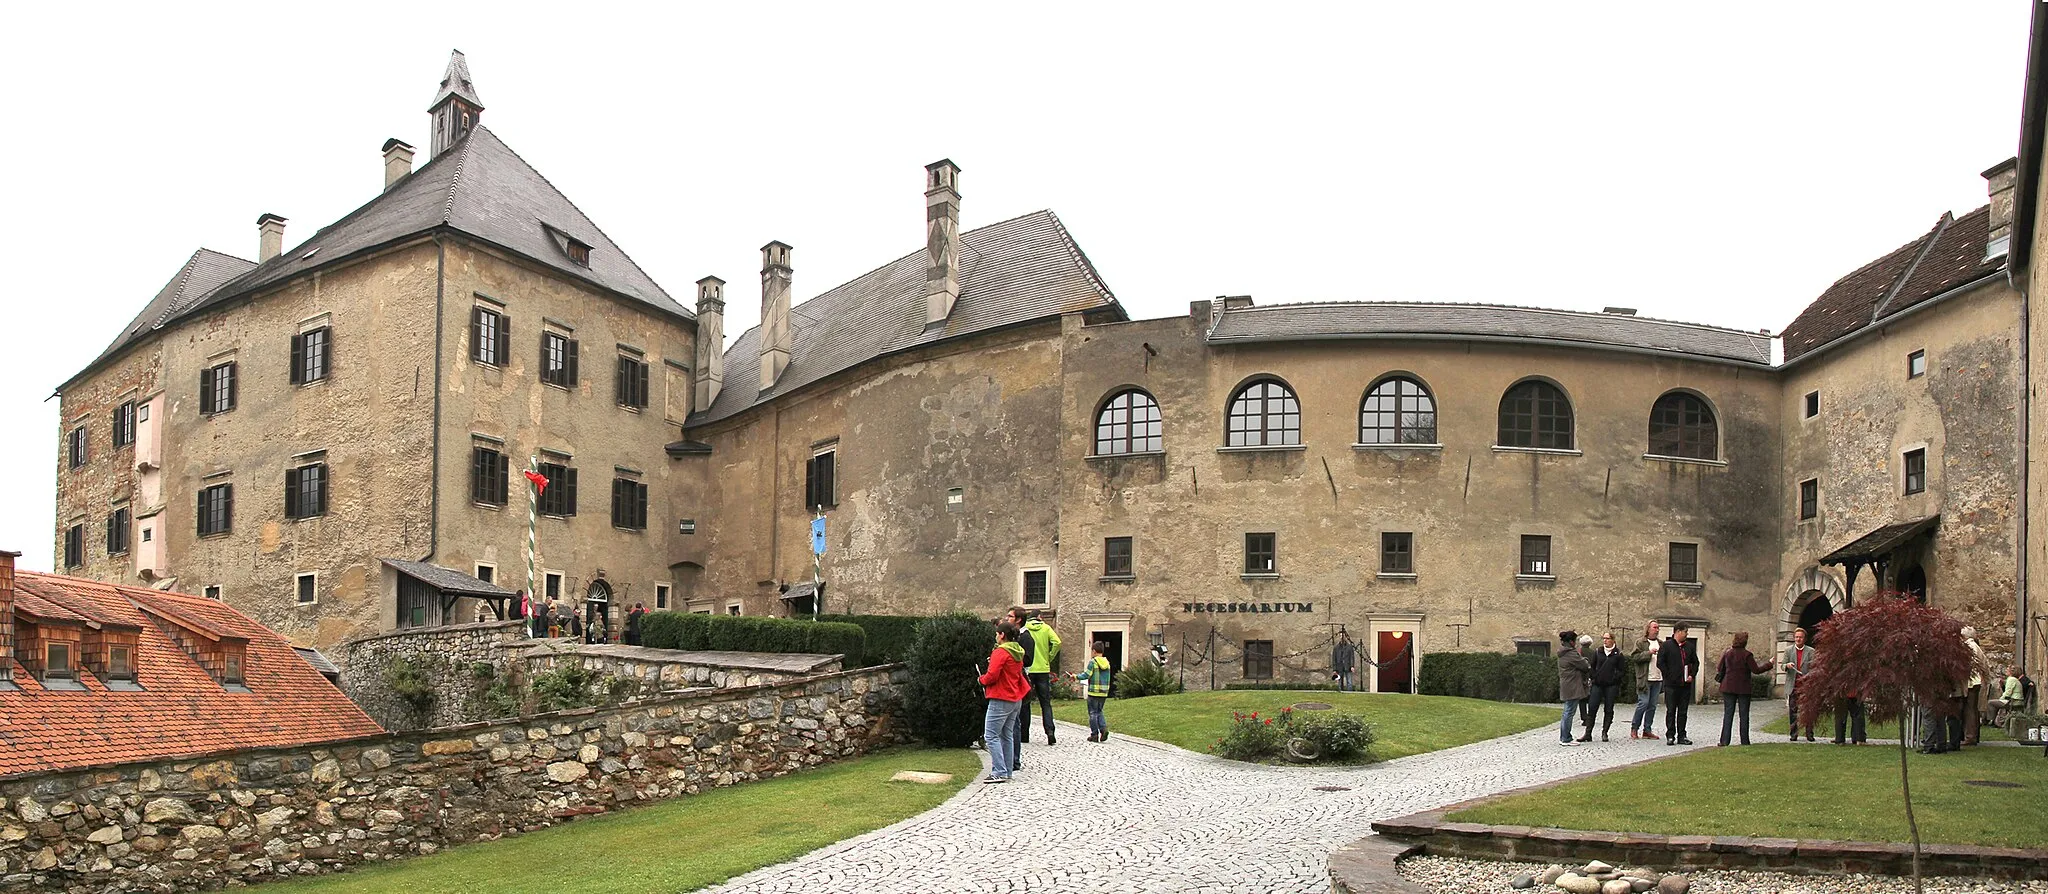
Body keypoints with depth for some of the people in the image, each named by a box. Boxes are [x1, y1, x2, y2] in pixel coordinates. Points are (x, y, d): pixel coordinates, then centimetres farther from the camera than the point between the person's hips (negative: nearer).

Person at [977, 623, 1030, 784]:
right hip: (1015, 699, 9)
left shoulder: (1000, 652, -15)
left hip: (1001, 699, -9)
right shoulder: (1017, 653, 13)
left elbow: (992, 676, -22)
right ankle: (1008, 771, 16)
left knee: (991, 735, -6)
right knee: (1007, 735, 14)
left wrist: (982, 679, -1)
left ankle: (999, 772, -12)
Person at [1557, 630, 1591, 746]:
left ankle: (1563, 737, 17)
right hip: (1572, 688, -10)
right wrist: (1589, 668, 10)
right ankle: (1566, 739, -4)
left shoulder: (1562, 654, 15)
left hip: (1565, 687, 10)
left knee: (1567, 712, 14)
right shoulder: (1571, 653, -16)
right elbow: (1585, 667, -11)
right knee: (1569, 712, -6)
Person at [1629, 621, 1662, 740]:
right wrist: (1649, 653, -18)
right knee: (1643, 703, -9)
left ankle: (1647, 730, 11)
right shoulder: (1640, 643, 0)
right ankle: (1634, 728, 2)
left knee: (1652, 706, 6)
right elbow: (1634, 657, -11)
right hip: (1645, 679, -6)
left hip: (1658, 679, 6)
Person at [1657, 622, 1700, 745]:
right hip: (1671, 685, -4)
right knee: (1671, 711, 0)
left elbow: (1695, 662, 18)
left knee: (1683, 712, 8)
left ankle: (1681, 736, 13)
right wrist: (1669, 676, -10)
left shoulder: (1690, 646, 11)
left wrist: (1692, 675, 4)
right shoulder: (1666, 646, -3)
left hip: (1685, 684, 4)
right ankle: (1670, 736, 5)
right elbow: (1660, 663, -5)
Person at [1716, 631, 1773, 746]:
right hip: (1744, 688, -3)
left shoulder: (1727, 654, 2)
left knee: (1728, 714, 4)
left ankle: (1724, 741, -1)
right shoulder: (1746, 655, -11)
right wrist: (1770, 664, 0)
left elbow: (1721, 670, 8)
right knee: (1744, 715, 6)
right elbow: (1756, 670, -10)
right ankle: (1745, 741, 7)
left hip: (1728, 687, 3)